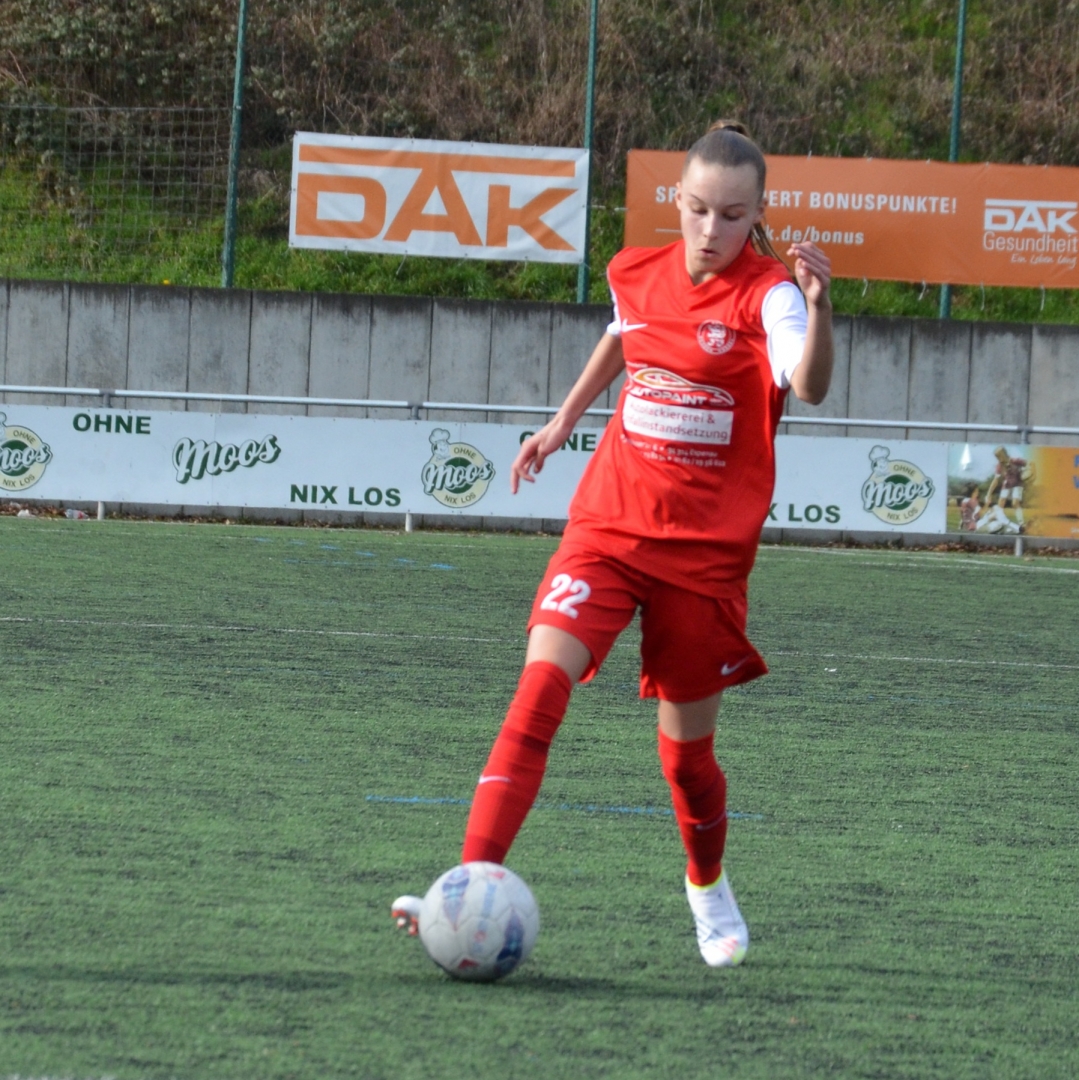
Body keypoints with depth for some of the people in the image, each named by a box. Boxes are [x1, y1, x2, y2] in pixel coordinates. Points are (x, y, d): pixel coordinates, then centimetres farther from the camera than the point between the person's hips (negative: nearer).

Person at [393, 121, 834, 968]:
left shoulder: (766, 295, -12)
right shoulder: (639, 276, 3)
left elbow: (809, 386, -33)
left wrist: (818, 306, -50)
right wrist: (565, 419, 32)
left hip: (706, 550, -3)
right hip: (609, 526, 3)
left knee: (687, 747, 8)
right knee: (541, 686, -18)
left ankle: (709, 891, 38)